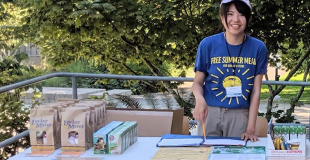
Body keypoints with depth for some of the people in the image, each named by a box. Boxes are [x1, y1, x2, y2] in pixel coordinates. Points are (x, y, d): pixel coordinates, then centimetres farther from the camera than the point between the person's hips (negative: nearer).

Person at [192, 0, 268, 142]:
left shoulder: (258, 48, -3)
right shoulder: (208, 44, -5)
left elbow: (256, 91, -1)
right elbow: (198, 82, 1)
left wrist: (250, 128, -4)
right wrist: (200, 99, -22)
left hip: (240, 114, 0)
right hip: (210, 112, 0)